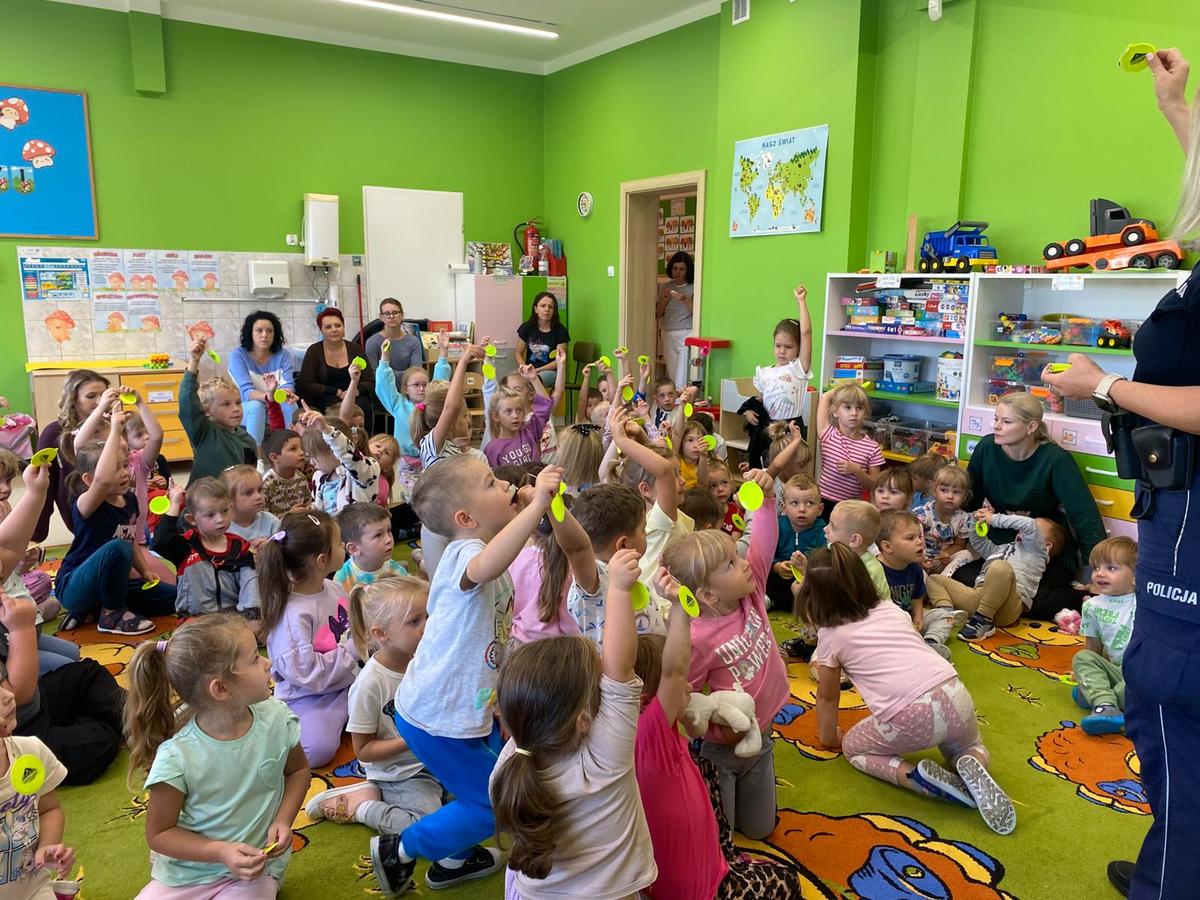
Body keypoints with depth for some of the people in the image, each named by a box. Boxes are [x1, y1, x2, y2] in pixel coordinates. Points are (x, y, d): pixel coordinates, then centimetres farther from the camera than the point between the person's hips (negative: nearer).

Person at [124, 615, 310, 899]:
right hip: (187, 872, 0)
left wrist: (283, 819, -8)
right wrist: (221, 852, -21)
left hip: (256, 867, 0)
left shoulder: (276, 718, -13)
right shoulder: (176, 757, -21)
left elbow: (298, 769, 7)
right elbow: (159, 834, -8)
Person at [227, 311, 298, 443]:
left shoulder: (283, 355, -6)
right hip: (247, 410, -2)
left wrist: (287, 393, -44)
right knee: (256, 405, -33)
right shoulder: (238, 355, -13)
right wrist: (268, 396, -47)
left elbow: (288, 384, -17)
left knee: (289, 403, -29)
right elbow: (246, 391, -24)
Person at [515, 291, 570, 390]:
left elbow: (560, 360, -4)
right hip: (529, 369, 2)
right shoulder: (527, 327, 5)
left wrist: (537, 370, -13)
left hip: (551, 371, -2)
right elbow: (519, 354, 9)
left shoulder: (560, 330, -2)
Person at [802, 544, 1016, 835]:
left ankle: (919, 777, 0)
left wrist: (829, 738, 38)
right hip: (956, 696, 5)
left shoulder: (831, 635, 8)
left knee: (852, 748, 25)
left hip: (911, 718, -5)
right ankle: (971, 766, 2)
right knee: (969, 747, 38)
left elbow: (827, 697, 20)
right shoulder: (891, 608, 20)